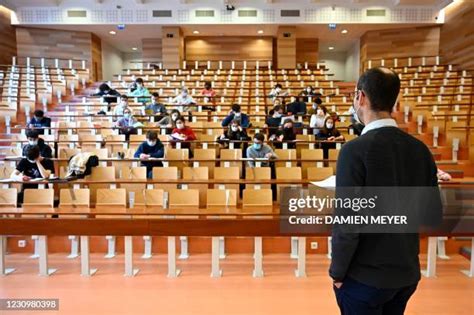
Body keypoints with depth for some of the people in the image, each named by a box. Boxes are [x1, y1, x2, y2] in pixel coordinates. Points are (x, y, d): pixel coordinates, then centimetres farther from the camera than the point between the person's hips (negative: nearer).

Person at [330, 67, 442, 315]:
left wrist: (337, 272, -7)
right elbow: (433, 214, 3)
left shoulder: (355, 150, -22)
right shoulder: (420, 149, -4)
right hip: (408, 273, 6)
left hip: (364, 277, -5)